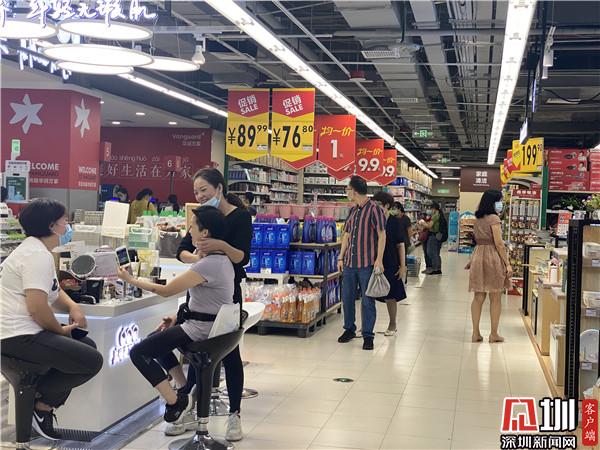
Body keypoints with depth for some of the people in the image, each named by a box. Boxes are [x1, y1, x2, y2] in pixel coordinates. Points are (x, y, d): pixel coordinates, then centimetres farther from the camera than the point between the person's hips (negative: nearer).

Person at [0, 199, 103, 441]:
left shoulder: (34, 249, 15)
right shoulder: (38, 255, -19)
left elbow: (52, 291, 22)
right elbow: (37, 307, -27)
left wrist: (73, 307, 2)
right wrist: (61, 330, -10)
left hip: (23, 330, 11)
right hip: (20, 336, -11)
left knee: (88, 347, 19)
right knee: (92, 361, -15)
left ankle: (44, 403, 14)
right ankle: (41, 401, 2)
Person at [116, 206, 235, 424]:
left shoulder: (208, 265, -24)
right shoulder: (221, 258, 6)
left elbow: (165, 290, -18)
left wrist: (130, 280, -7)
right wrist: (179, 316, 10)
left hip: (201, 330, -10)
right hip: (212, 323, 10)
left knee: (138, 352, -7)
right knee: (155, 339, 28)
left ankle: (176, 402, -3)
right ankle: (187, 391, 26)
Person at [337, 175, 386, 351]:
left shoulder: (374, 209, -9)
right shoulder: (352, 211, 13)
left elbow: (382, 235, -10)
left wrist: (379, 259, -15)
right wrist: (341, 257, 14)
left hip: (367, 263, -7)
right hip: (349, 262, 7)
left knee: (367, 301, 1)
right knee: (347, 297, 13)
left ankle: (368, 336, 9)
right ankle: (349, 329, 28)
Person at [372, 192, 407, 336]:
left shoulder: (394, 222, -5)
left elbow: (401, 245, -4)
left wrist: (403, 266, -6)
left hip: (390, 265, -3)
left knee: (390, 297, 7)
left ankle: (392, 325, 23)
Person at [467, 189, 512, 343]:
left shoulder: (478, 219, 12)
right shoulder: (494, 218, -10)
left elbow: (478, 240, 12)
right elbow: (499, 243, -14)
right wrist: (507, 264, -12)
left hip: (477, 256, 7)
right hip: (493, 257, -7)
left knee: (478, 297, 8)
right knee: (495, 298, 4)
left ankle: (476, 332, 10)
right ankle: (494, 334, 9)